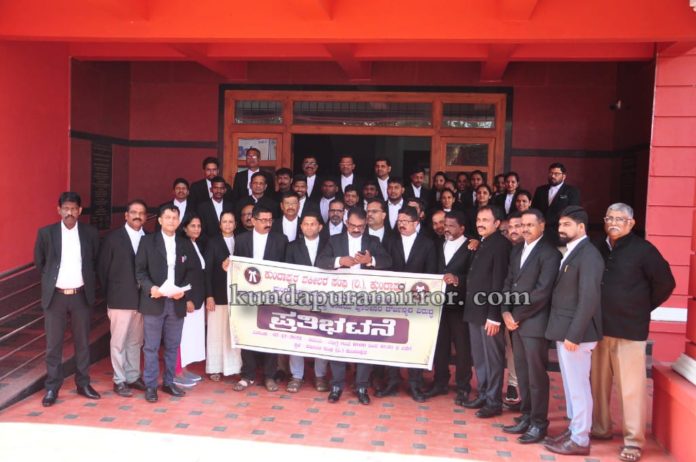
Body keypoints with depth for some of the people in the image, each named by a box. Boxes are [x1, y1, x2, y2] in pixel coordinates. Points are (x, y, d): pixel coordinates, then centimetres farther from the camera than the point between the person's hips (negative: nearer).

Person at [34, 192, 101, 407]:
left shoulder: (90, 233, 0)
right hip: (55, 296, -1)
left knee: (82, 342, 11)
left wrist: (89, 282, 8)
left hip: (81, 295, 1)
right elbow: (39, 262, 10)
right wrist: (50, 280, 10)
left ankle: (83, 384, 23)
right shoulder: (46, 233, -2)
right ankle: (52, 388, 16)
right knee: (53, 344, 5)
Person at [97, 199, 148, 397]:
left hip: (141, 299, 3)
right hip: (120, 299, -3)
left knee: (135, 341, 14)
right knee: (119, 341, 4)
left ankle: (133, 376, 26)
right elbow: (102, 268, 0)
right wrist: (110, 293, 2)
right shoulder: (113, 238, -5)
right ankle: (119, 381, 16)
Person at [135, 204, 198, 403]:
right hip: (154, 301, -3)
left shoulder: (186, 244, 10)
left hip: (177, 302, 3)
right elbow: (140, 270, -2)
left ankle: (168, 382, 22)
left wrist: (183, 290, -10)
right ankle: (150, 386, 9)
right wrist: (150, 287, -19)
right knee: (151, 346, 1)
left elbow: (191, 271, 8)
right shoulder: (147, 241, 2)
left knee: (173, 346, 10)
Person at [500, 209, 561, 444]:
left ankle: (539, 423, 11)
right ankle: (527, 417, 23)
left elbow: (542, 291, -15)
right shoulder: (517, 250, 15)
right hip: (515, 321, 7)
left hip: (535, 322, -7)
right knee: (522, 372, 12)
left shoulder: (549, 253, -10)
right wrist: (506, 312, 1)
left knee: (536, 374, 0)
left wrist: (516, 315, -11)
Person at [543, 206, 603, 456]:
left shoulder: (588, 255, -16)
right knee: (570, 385, 18)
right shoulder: (570, 253, 14)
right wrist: (564, 332, 11)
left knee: (578, 387, 1)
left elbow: (589, 299, -21)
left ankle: (580, 440, 11)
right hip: (564, 331, 9)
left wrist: (574, 335, -22)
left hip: (575, 333, -9)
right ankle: (573, 429, 30)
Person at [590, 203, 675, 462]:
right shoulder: (599, 249, 8)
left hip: (629, 327, -5)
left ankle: (634, 441, 9)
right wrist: (598, 311, 10)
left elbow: (665, 283, -1)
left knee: (631, 386, -1)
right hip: (598, 326, 5)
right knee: (598, 382, 12)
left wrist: (643, 308, 3)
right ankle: (600, 428, 26)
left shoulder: (642, 249, -5)